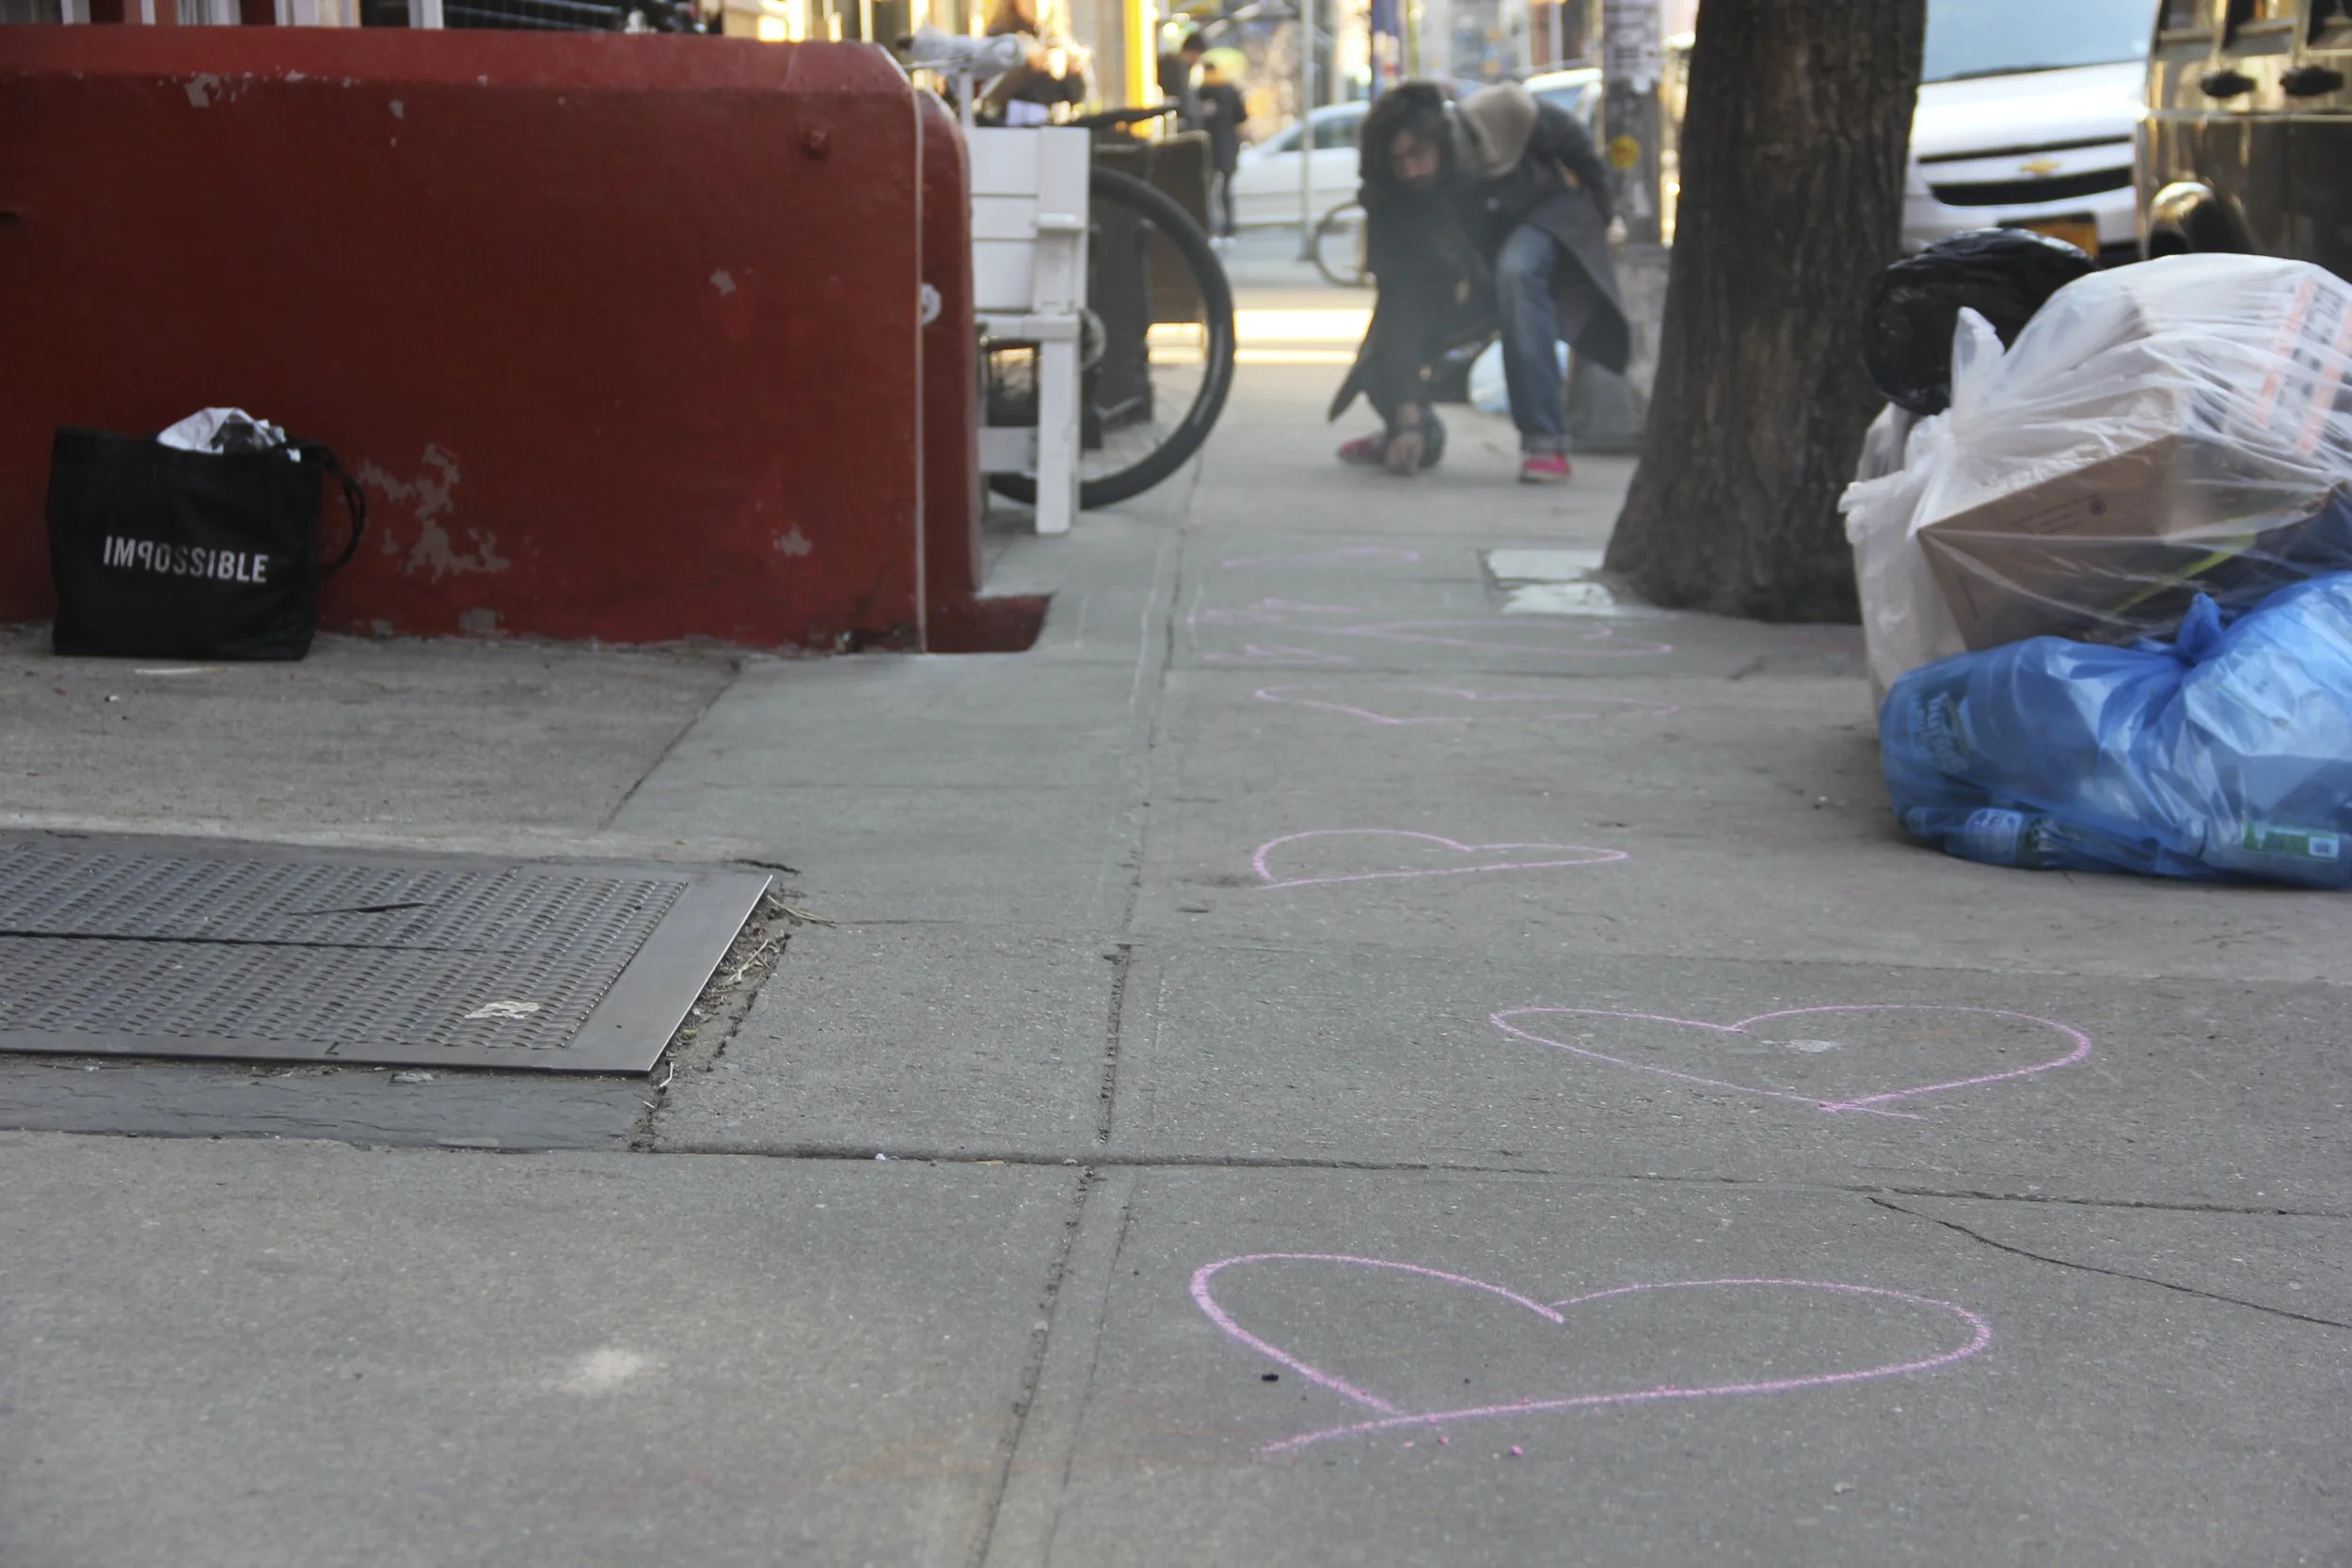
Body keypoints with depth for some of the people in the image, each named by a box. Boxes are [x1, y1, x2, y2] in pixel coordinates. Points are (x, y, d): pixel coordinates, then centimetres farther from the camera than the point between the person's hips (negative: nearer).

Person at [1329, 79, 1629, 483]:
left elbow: (1573, 140, -12)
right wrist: (1408, 419, -35)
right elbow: (1401, 303, -30)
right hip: (1472, 261, 3)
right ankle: (1414, 435, 19)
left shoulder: (1501, 115, -33)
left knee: (1515, 271, -37)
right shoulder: (1390, 204, -28)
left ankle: (1545, 442, -35)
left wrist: (1598, 219, -3)